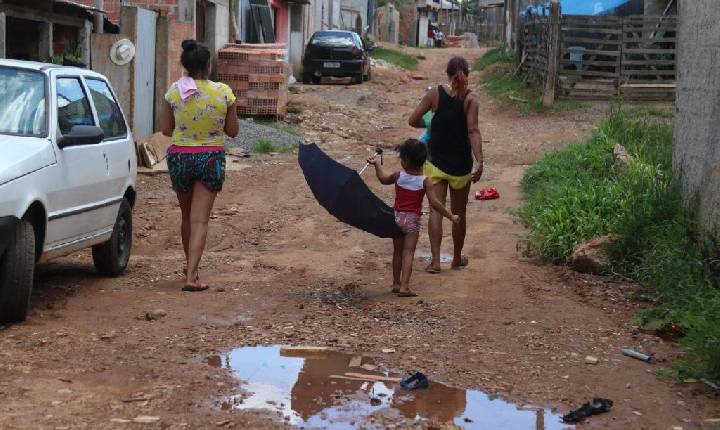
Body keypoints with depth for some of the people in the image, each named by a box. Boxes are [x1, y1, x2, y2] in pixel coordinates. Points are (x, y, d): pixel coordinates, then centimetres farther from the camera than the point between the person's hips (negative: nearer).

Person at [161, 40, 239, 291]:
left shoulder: (174, 91, -6)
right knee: (200, 220, -1)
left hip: (180, 157, 2)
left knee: (187, 217, 20)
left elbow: (166, 130, 1)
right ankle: (191, 276, -11)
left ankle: (190, 267, 35)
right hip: (211, 158, -2)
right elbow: (232, 131, -1)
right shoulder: (223, 92, -9)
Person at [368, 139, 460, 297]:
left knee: (398, 251, 17)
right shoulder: (424, 181, -11)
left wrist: (376, 164, 30)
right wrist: (451, 216, -8)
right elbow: (434, 203, -15)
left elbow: (383, 179, 17)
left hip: (397, 217, 3)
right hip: (413, 220, -3)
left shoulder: (398, 176, -5)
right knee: (408, 253, -3)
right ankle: (404, 287, -12)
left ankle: (396, 283, 26)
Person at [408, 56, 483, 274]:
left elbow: (413, 120, -5)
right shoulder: (470, 99, -8)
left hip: (435, 163, 0)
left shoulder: (435, 93, -5)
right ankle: (457, 259, 28)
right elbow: (473, 131, -18)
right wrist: (479, 162, -22)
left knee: (436, 210, 1)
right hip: (461, 165, 0)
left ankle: (435, 260, -10)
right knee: (459, 213, 14)